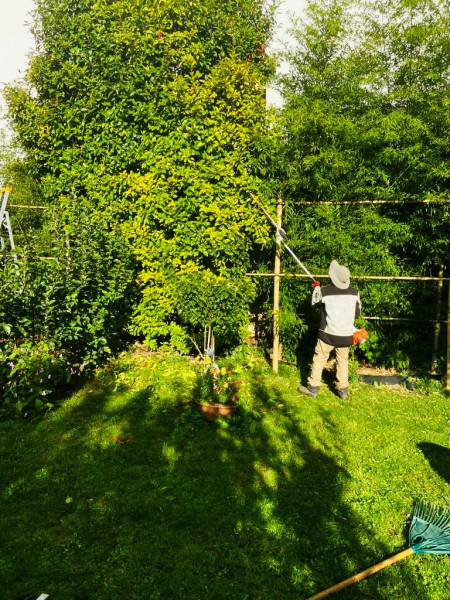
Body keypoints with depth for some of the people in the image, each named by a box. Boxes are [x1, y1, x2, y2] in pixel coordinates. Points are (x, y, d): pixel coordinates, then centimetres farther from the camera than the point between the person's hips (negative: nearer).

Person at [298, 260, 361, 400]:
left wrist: (316, 290, 23)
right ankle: (343, 390, 20)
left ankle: (313, 388, 14)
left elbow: (316, 303, 7)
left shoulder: (325, 291, -12)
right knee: (343, 361, 16)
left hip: (328, 333, -3)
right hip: (346, 335, 3)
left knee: (319, 359, 9)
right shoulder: (354, 293, -3)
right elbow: (357, 312, 7)